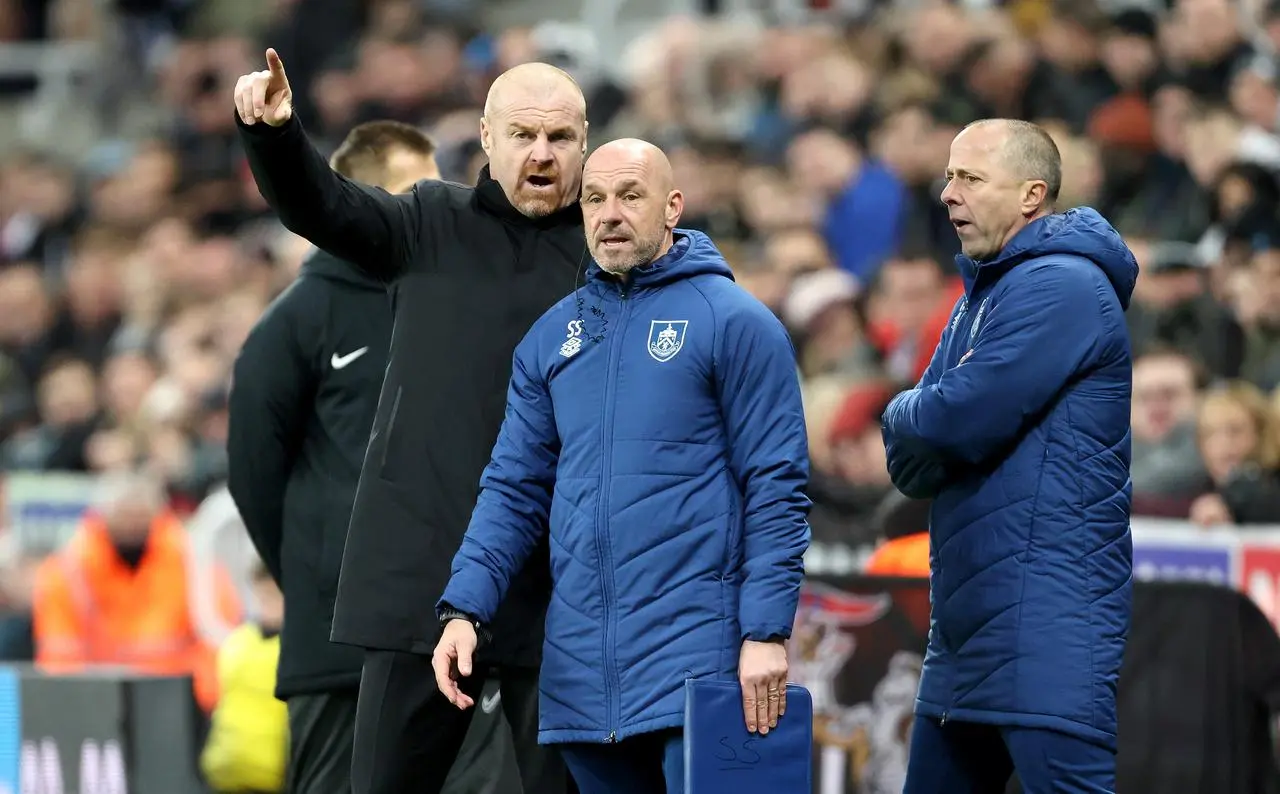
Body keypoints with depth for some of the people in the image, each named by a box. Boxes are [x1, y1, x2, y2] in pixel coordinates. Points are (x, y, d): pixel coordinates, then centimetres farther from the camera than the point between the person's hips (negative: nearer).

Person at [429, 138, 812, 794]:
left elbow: (777, 488, -6)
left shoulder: (733, 321, -2)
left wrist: (767, 633, -14)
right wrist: (465, 608, -2)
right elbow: (515, 489, 13)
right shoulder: (551, 337, 14)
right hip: (581, 668, 5)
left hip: (694, 659, -5)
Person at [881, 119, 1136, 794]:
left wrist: (906, 415, 2)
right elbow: (909, 464, 13)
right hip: (966, 636, 10)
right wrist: (933, 426, -9)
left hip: (1051, 633, -10)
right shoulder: (980, 296, 20)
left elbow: (963, 417, -20)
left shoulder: (1061, 287, -11)